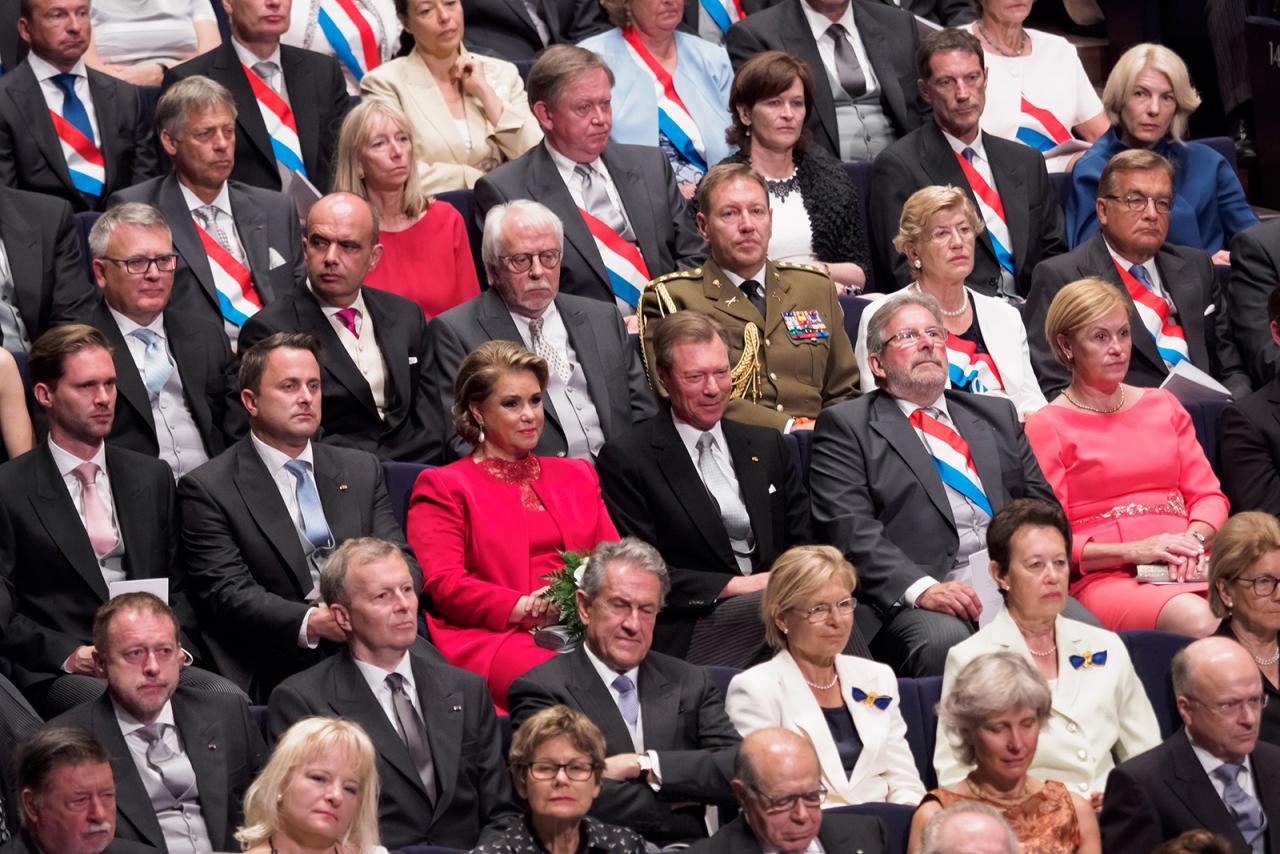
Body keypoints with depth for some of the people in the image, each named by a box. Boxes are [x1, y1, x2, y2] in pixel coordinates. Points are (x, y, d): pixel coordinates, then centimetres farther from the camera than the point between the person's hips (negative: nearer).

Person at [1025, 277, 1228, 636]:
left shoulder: (1163, 405, 24)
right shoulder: (1048, 425, 7)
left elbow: (1208, 495, 20)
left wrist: (1193, 539, -4)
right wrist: (1133, 551, -14)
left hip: (1186, 566, 5)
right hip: (1102, 577, -5)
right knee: (1196, 619, -38)